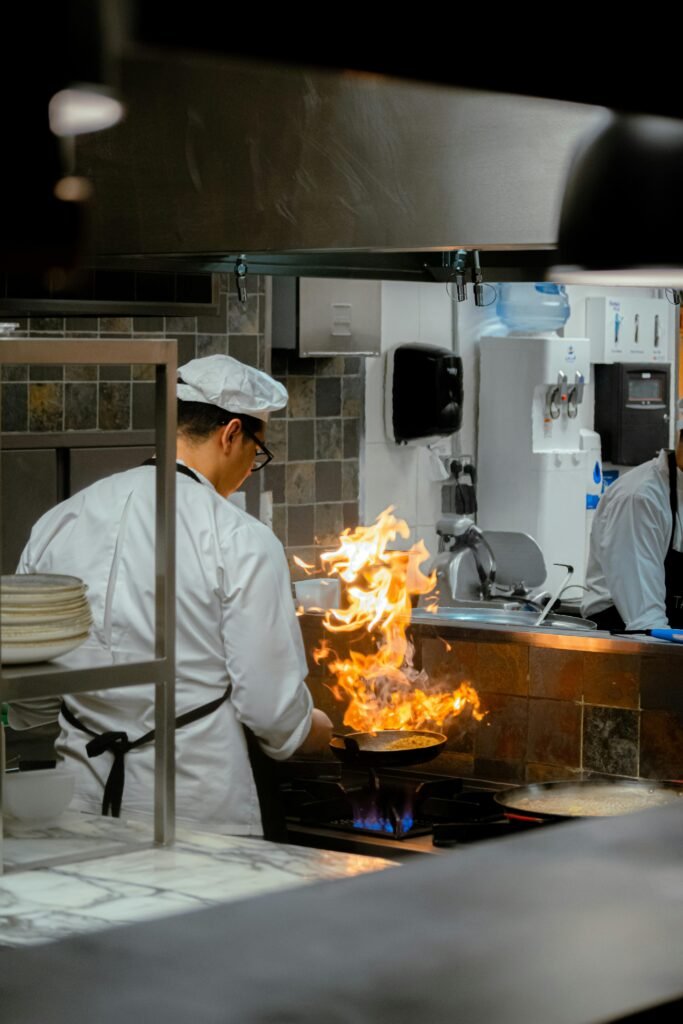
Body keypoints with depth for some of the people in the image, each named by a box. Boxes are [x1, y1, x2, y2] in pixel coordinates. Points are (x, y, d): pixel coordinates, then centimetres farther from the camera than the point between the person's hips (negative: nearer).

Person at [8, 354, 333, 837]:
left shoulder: (58, 523, 4)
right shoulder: (242, 541, -11)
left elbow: (24, 708, 10)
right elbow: (273, 710, -9)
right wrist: (318, 730, 13)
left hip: (86, 804, 5)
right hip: (198, 809, -5)